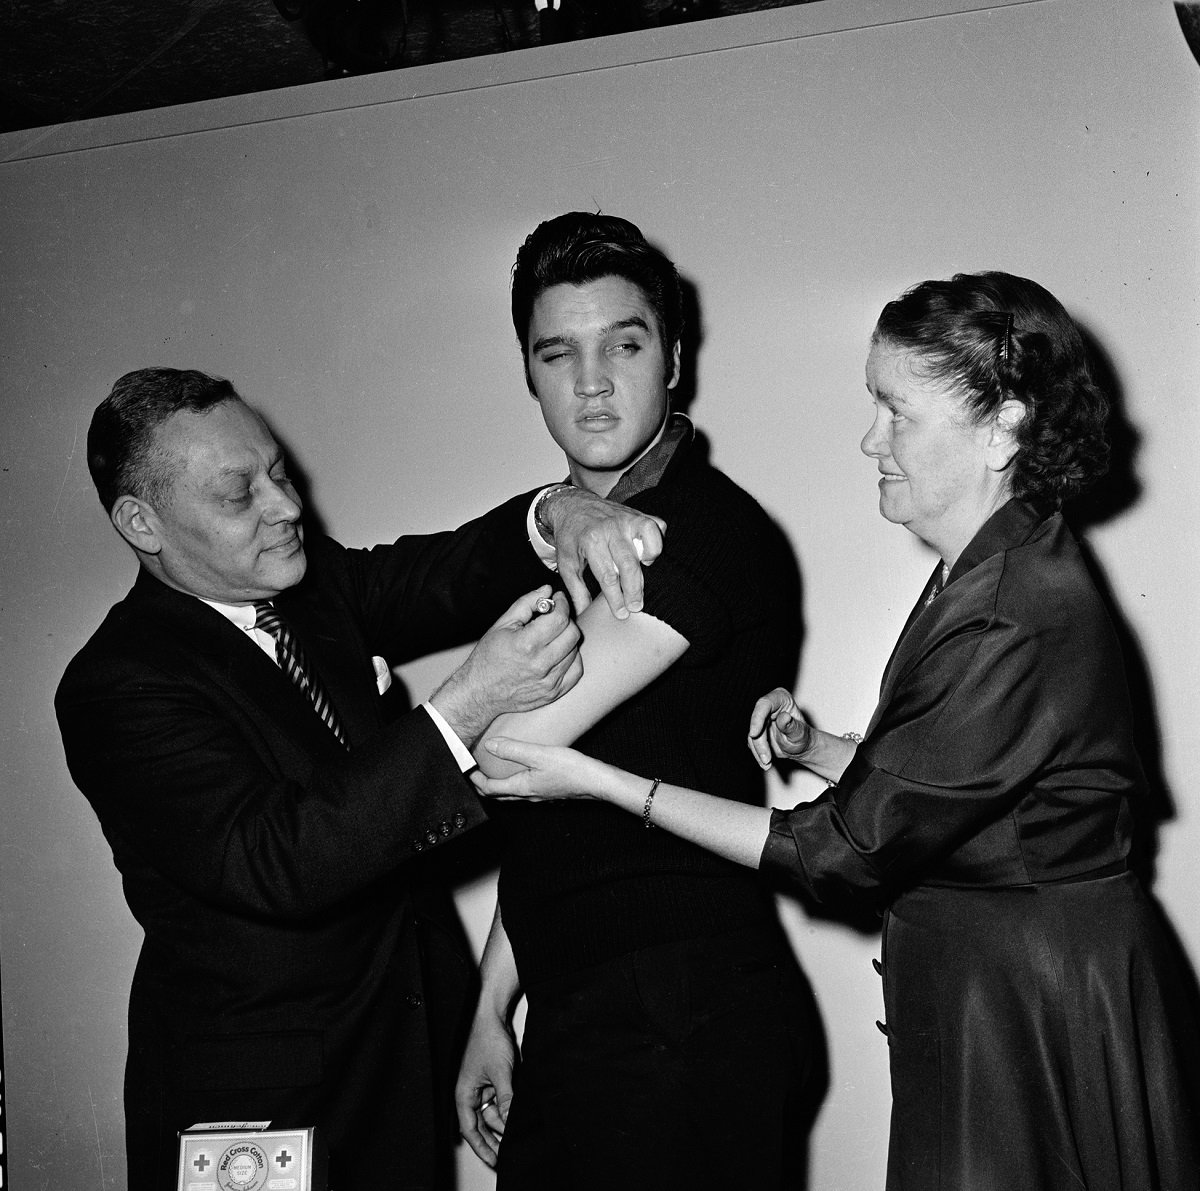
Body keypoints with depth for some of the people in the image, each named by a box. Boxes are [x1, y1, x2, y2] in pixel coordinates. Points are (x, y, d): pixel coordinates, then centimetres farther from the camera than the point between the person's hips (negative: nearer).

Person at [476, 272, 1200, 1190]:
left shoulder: (1014, 626, -27)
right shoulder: (991, 566, 5)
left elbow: (848, 847, -21)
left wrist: (601, 782, -18)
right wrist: (816, 750, -1)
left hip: (1036, 1011, -9)